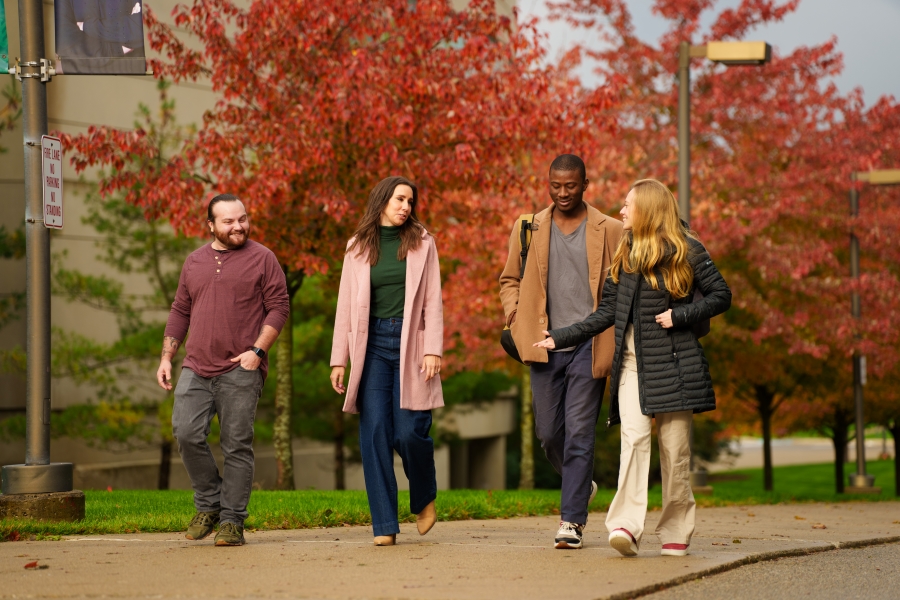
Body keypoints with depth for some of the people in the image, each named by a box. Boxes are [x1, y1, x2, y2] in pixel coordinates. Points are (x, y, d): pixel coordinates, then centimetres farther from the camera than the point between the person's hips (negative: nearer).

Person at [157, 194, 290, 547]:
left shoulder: (261, 259, 3)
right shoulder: (195, 262, 16)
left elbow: (279, 307, -2)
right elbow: (180, 312, 20)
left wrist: (258, 351, -13)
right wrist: (166, 358, 12)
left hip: (240, 370, -4)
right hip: (196, 368, 4)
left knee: (237, 445, -3)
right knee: (186, 432, -11)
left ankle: (232, 522, 3)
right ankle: (209, 505, 8)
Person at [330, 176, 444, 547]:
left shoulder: (422, 244, 6)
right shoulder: (358, 247, 9)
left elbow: (433, 301, 3)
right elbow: (346, 305, 10)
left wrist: (433, 350, -7)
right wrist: (339, 359, 5)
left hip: (410, 344, -1)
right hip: (372, 345, 2)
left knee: (408, 433, -9)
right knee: (375, 434, -5)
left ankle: (424, 499, 21)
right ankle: (385, 525, -1)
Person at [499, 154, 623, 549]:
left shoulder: (610, 231, 3)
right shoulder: (527, 229, 10)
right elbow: (510, 280, 19)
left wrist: (616, 333, -5)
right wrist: (516, 317, 2)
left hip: (588, 346, -3)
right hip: (544, 346, 3)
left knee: (579, 433, -7)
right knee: (548, 432, 7)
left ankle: (572, 520, -4)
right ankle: (582, 486, 35)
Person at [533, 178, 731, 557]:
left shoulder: (686, 250, 0)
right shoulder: (624, 253, 13)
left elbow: (721, 296, 0)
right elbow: (607, 312, 16)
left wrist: (680, 316, -11)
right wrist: (560, 337, 11)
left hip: (673, 362, -3)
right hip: (632, 362, 3)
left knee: (674, 445, 0)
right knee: (633, 436, -14)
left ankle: (676, 531, 11)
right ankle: (626, 525, -25)